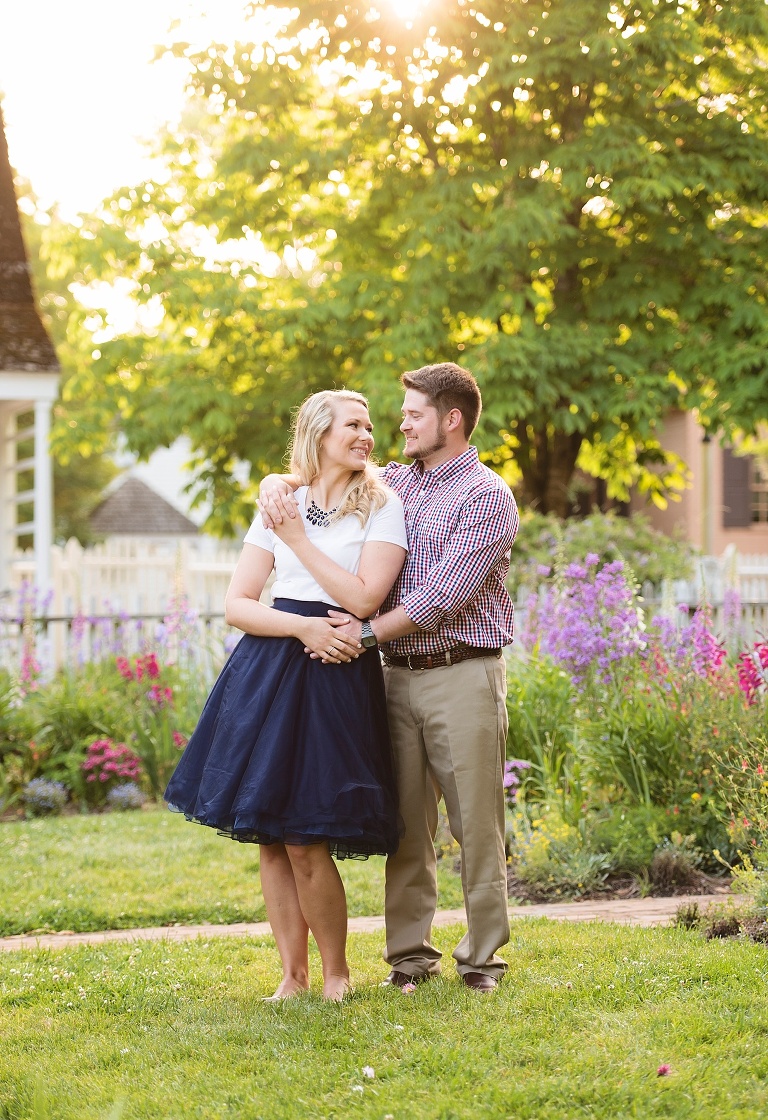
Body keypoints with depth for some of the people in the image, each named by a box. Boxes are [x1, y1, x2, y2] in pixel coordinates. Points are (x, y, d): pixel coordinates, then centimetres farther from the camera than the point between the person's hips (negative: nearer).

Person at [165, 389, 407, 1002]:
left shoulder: (383, 507, 3)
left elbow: (363, 598, -10)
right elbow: (237, 605, 7)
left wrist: (298, 538, -8)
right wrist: (303, 627, -9)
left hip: (336, 676, -4)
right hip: (267, 671, 4)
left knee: (305, 841, -8)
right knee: (269, 838, 5)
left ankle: (336, 973, 11)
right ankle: (293, 974, 17)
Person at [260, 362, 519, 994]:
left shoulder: (486, 496, -5)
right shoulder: (394, 483, 15)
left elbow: (442, 595, -15)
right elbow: (316, 476, 23)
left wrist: (368, 631, -15)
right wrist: (276, 485, 0)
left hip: (463, 675, -6)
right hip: (399, 676, 6)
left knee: (475, 822, -2)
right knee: (407, 824, 6)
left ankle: (484, 956, 6)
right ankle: (411, 952, 13)